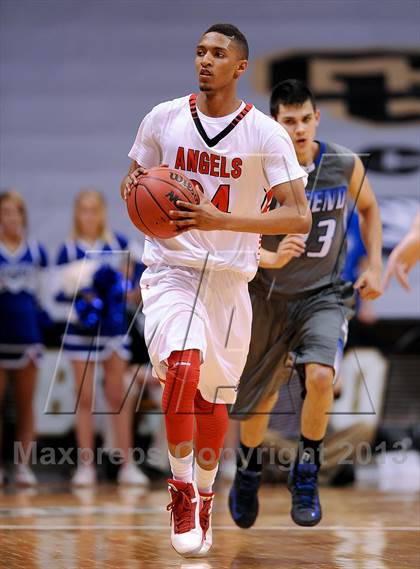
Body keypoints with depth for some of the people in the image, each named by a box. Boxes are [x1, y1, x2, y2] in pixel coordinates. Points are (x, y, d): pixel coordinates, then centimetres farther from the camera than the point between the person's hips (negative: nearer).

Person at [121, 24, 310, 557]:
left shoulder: (266, 134, -7)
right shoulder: (163, 119, 0)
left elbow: (299, 216, -13)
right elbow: (133, 178, 16)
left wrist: (221, 220, -24)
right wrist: (133, 188, -10)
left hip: (230, 278, 1)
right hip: (171, 270, -1)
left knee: (214, 396, 11)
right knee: (182, 369, -25)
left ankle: (203, 500, 33)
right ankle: (180, 489, -10)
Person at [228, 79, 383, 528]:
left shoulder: (345, 165, -10)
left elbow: (368, 209, 12)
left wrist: (374, 266, 2)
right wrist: (271, 259, -34)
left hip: (324, 297, 0)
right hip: (269, 299, 0)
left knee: (320, 377, -27)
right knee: (257, 402, 12)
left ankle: (306, 474, -5)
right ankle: (248, 470, 45)